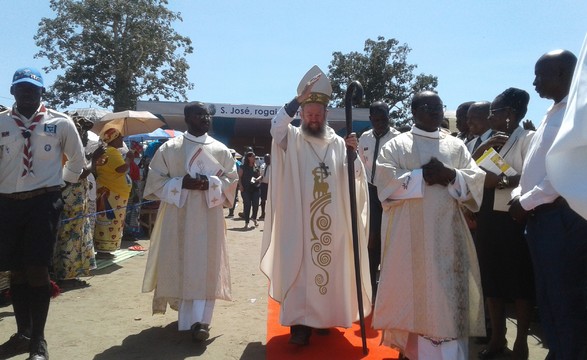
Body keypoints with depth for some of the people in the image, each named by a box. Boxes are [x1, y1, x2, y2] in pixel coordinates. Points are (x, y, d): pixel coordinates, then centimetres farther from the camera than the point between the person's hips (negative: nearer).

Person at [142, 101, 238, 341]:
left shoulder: (221, 150, 7)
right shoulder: (169, 148, 4)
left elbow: (232, 180, 5)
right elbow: (155, 180, 3)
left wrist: (210, 184, -15)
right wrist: (181, 183, -14)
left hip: (208, 217, 0)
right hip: (177, 216, 0)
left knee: (205, 267, -5)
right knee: (178, 264, 7)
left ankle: (200, 320, -3)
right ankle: (185, 313, 26)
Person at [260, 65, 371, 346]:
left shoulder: (338, 143, 9)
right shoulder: (292, 139, 2)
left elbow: (356, 176, 3)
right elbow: (276, 125, -19)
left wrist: (353, 153, -15)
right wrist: (299, 98, -26)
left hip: (332, 221, 3)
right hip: (299, 220, -2)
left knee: (329, 267, 9)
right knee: (300, 268, -1)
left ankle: (325, 316, 25)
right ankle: (300, 321, 7)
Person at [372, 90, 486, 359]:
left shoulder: (456, 146, 16)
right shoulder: (395, 146, 6)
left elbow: (476, 180, 6)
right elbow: (385, 181, -7)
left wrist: (450, 176, -12)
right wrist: (422, 176, -13)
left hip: (447, 233, 3)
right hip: (408, 234, -2)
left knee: (447, 295, 2)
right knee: (410, 289, 3)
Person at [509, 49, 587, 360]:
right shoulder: (553, 113, 18)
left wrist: (526, 203, -12)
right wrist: (519, 194, 6)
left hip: (562, 217, -9)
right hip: (540, 216, 9)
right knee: (547, 296, 16)